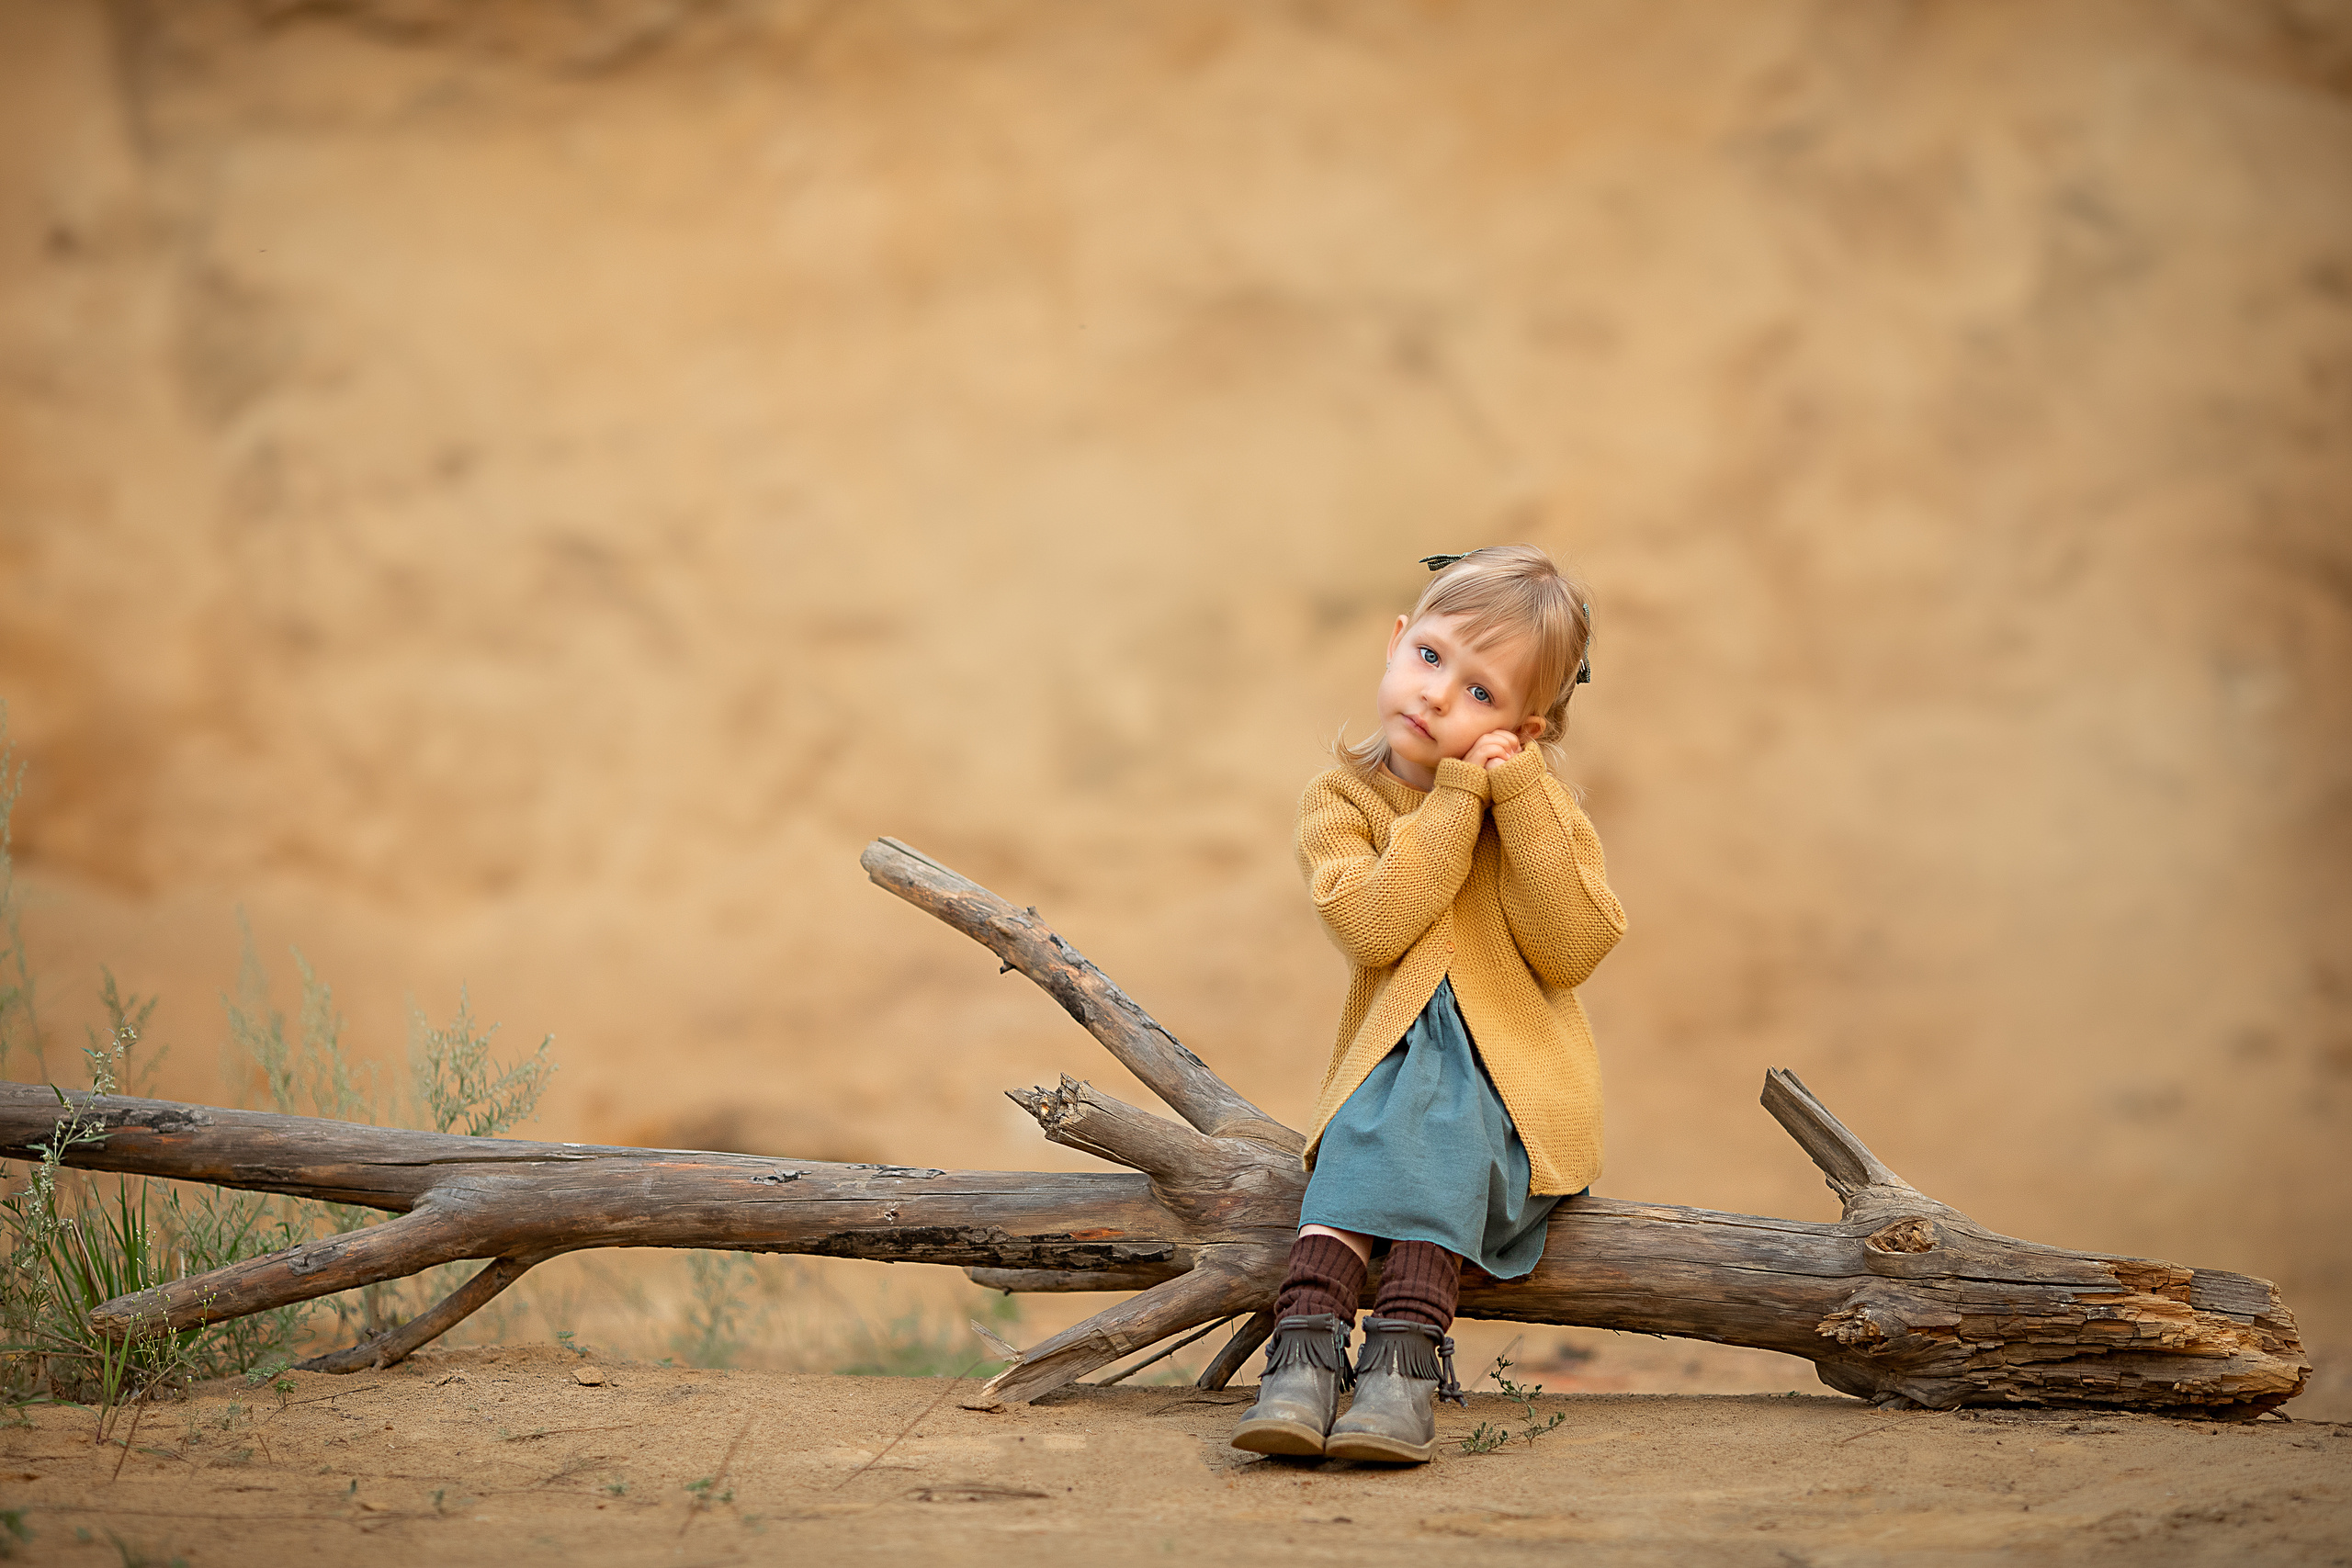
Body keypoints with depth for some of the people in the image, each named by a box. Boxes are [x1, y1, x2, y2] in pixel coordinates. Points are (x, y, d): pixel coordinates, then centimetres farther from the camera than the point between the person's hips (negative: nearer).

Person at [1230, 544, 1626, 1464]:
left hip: (1513, 1074, -1)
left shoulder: (1542, 805, 6)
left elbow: (1574, 950, -9)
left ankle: (1404, 1358, -42)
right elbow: (1370, 925, -15)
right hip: (1389, 1068, 1)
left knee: (1434, 1122, -31)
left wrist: (1516, 797, -12)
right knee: (1369, 1134, -31)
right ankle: (1306, 1354, -44)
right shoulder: (1340, 802, 5)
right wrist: (1457, 799, -14)